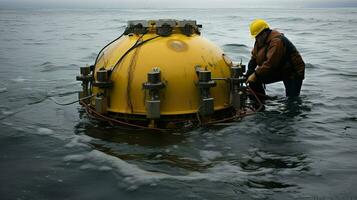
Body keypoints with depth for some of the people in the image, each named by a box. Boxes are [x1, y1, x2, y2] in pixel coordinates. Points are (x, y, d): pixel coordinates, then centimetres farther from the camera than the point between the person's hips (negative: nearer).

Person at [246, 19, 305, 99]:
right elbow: (254, 57, 7)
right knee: (254, 79, -6)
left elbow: (270, 63, -33)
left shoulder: (277, 41, -28)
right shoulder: (261, 41, 2)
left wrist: (256, 75, -30)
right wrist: (250, 72, -8)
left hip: (293, 72, -8)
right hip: (278, 71, 8)